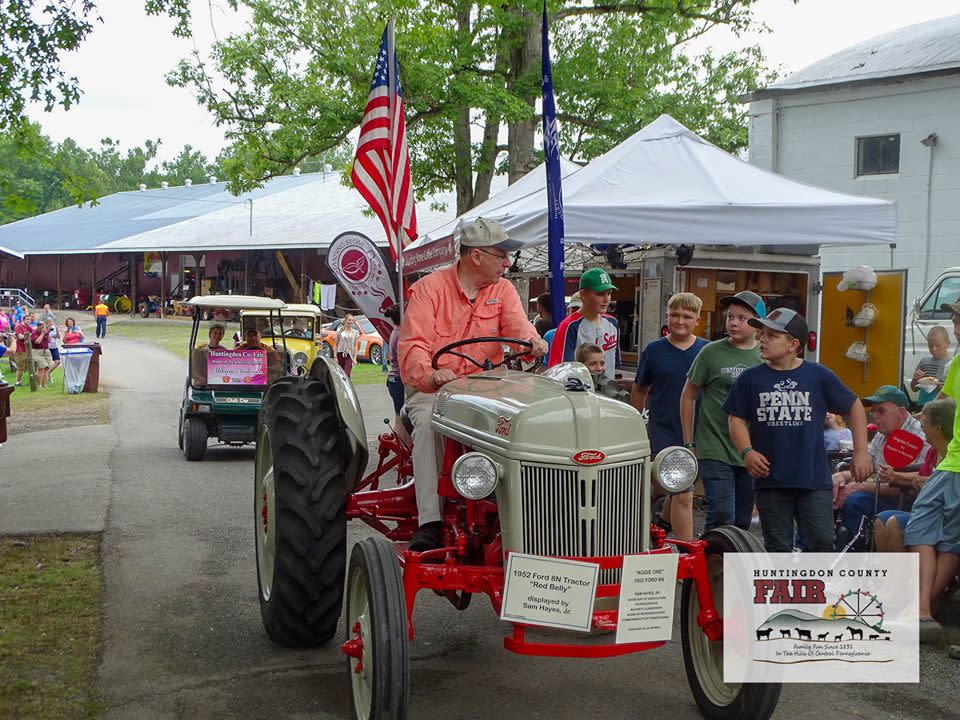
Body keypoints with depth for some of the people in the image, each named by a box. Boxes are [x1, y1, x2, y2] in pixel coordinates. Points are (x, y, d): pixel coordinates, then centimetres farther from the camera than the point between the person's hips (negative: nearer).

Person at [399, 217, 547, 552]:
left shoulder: (503, 289, 10)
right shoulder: (429, 288, -3)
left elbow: (516, 325, -8)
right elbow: (412, 346, -13)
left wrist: (532, 340, -34)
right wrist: (430, 374, -35)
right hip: (431, 388, -3)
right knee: (429, 421, -35)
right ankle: (430, 522, -37)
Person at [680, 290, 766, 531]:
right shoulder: (711, 353, -3)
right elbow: (688, 396, 5)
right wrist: (688, 444, 3)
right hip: (715, 451, -3)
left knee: (742, 522, 11)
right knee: (721, 517, -11)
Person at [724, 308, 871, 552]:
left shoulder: (818, 376, 1)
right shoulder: (751, 378, 3)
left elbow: (854, 406, 10)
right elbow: (737, 419, 6)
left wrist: (861, 452, 6)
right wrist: (747, 451, -12)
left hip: (814, 478, -1)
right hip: (771, 480, 1)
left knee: (822, 542, -1)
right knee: (778, 547, 9)